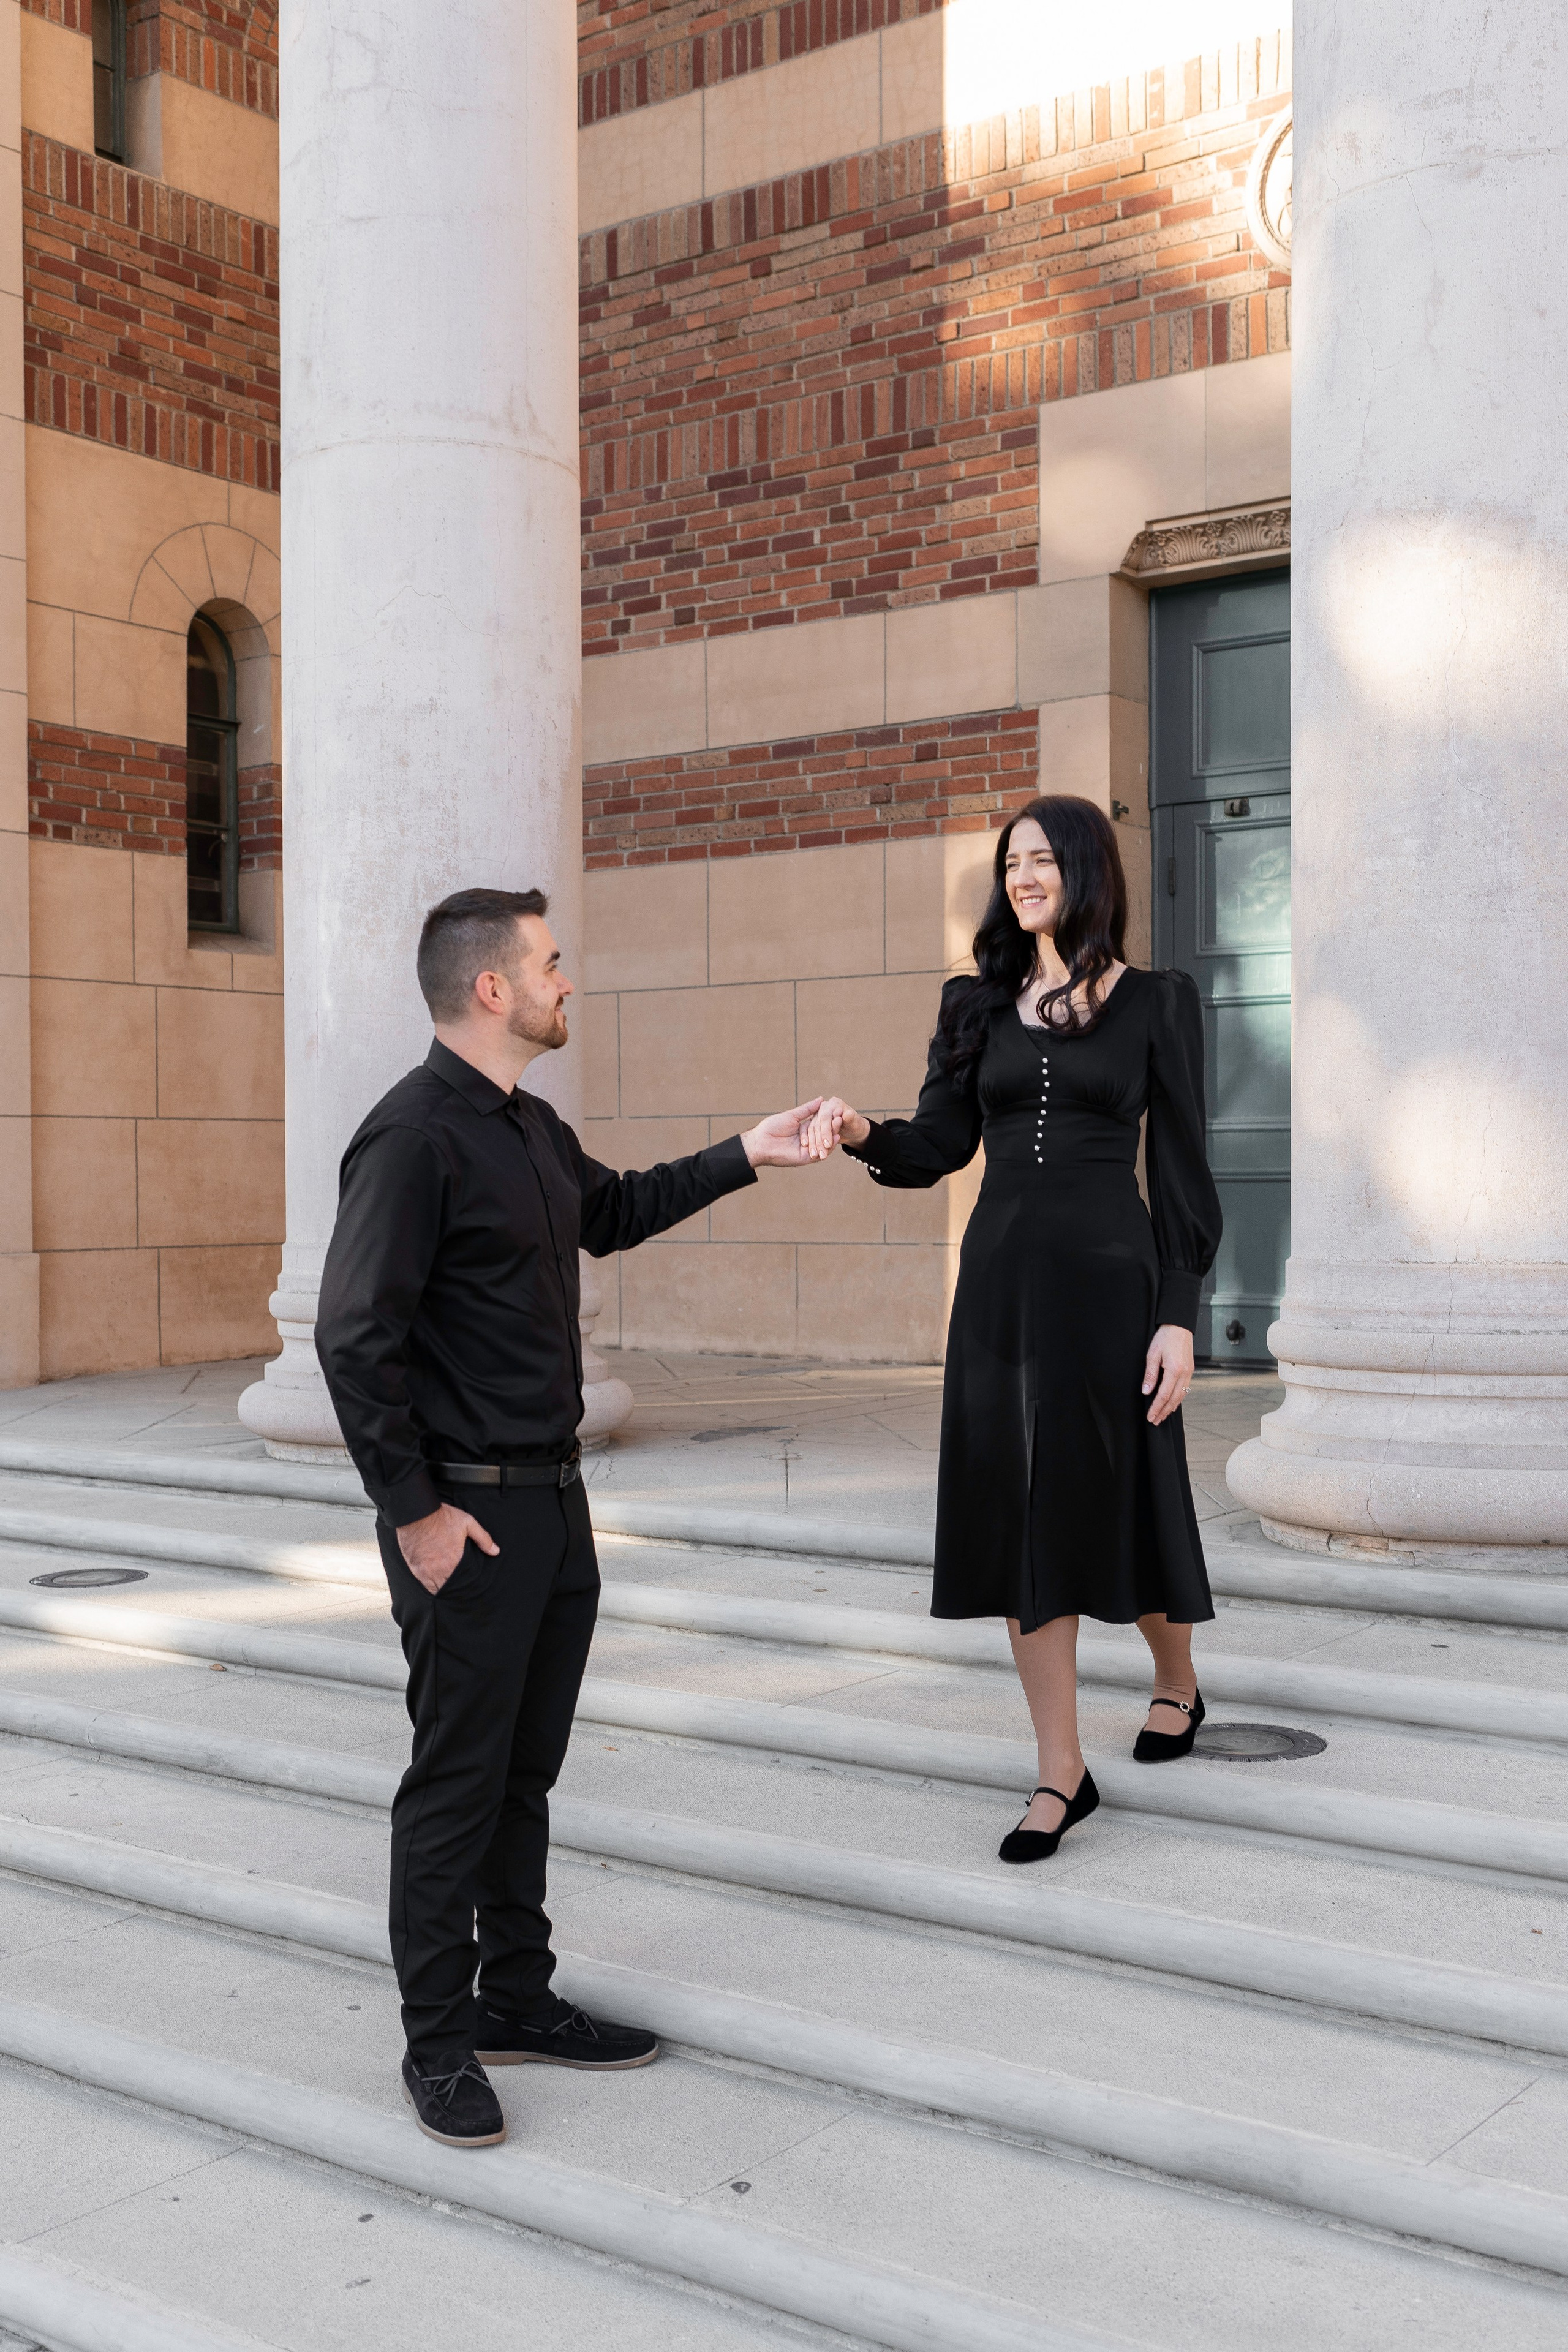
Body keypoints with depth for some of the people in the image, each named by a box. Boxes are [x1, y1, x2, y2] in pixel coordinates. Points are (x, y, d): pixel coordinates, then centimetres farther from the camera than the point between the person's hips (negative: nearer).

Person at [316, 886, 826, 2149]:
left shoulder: (532, 1129, 11)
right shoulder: (414, 1135, -17)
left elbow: (614, 1212, 32)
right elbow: (356, 1335, -20)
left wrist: (744, 1156, 26)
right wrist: (414, 1510, -18)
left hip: (554, 1495, 9)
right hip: (469, 1514, -9)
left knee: (527, 1767, 17)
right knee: (459, 1778, 2)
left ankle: (519, 1996, 30)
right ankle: (439, 2041, 16)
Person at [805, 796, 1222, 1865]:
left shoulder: (1155, 1002, 0)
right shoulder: (982, 1005, 10)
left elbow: (1181, 1171, -2)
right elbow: (940, 1145, 6)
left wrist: (1180, 1317, -9)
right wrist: (861, 1132, -15)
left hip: (1107, 1277, -3)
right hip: (1001, 1277, 3)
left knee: (1120, 1504, 7)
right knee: (1020, 1515, 3)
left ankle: (1177, 1682, 39)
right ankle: (1063, 1773, 12)